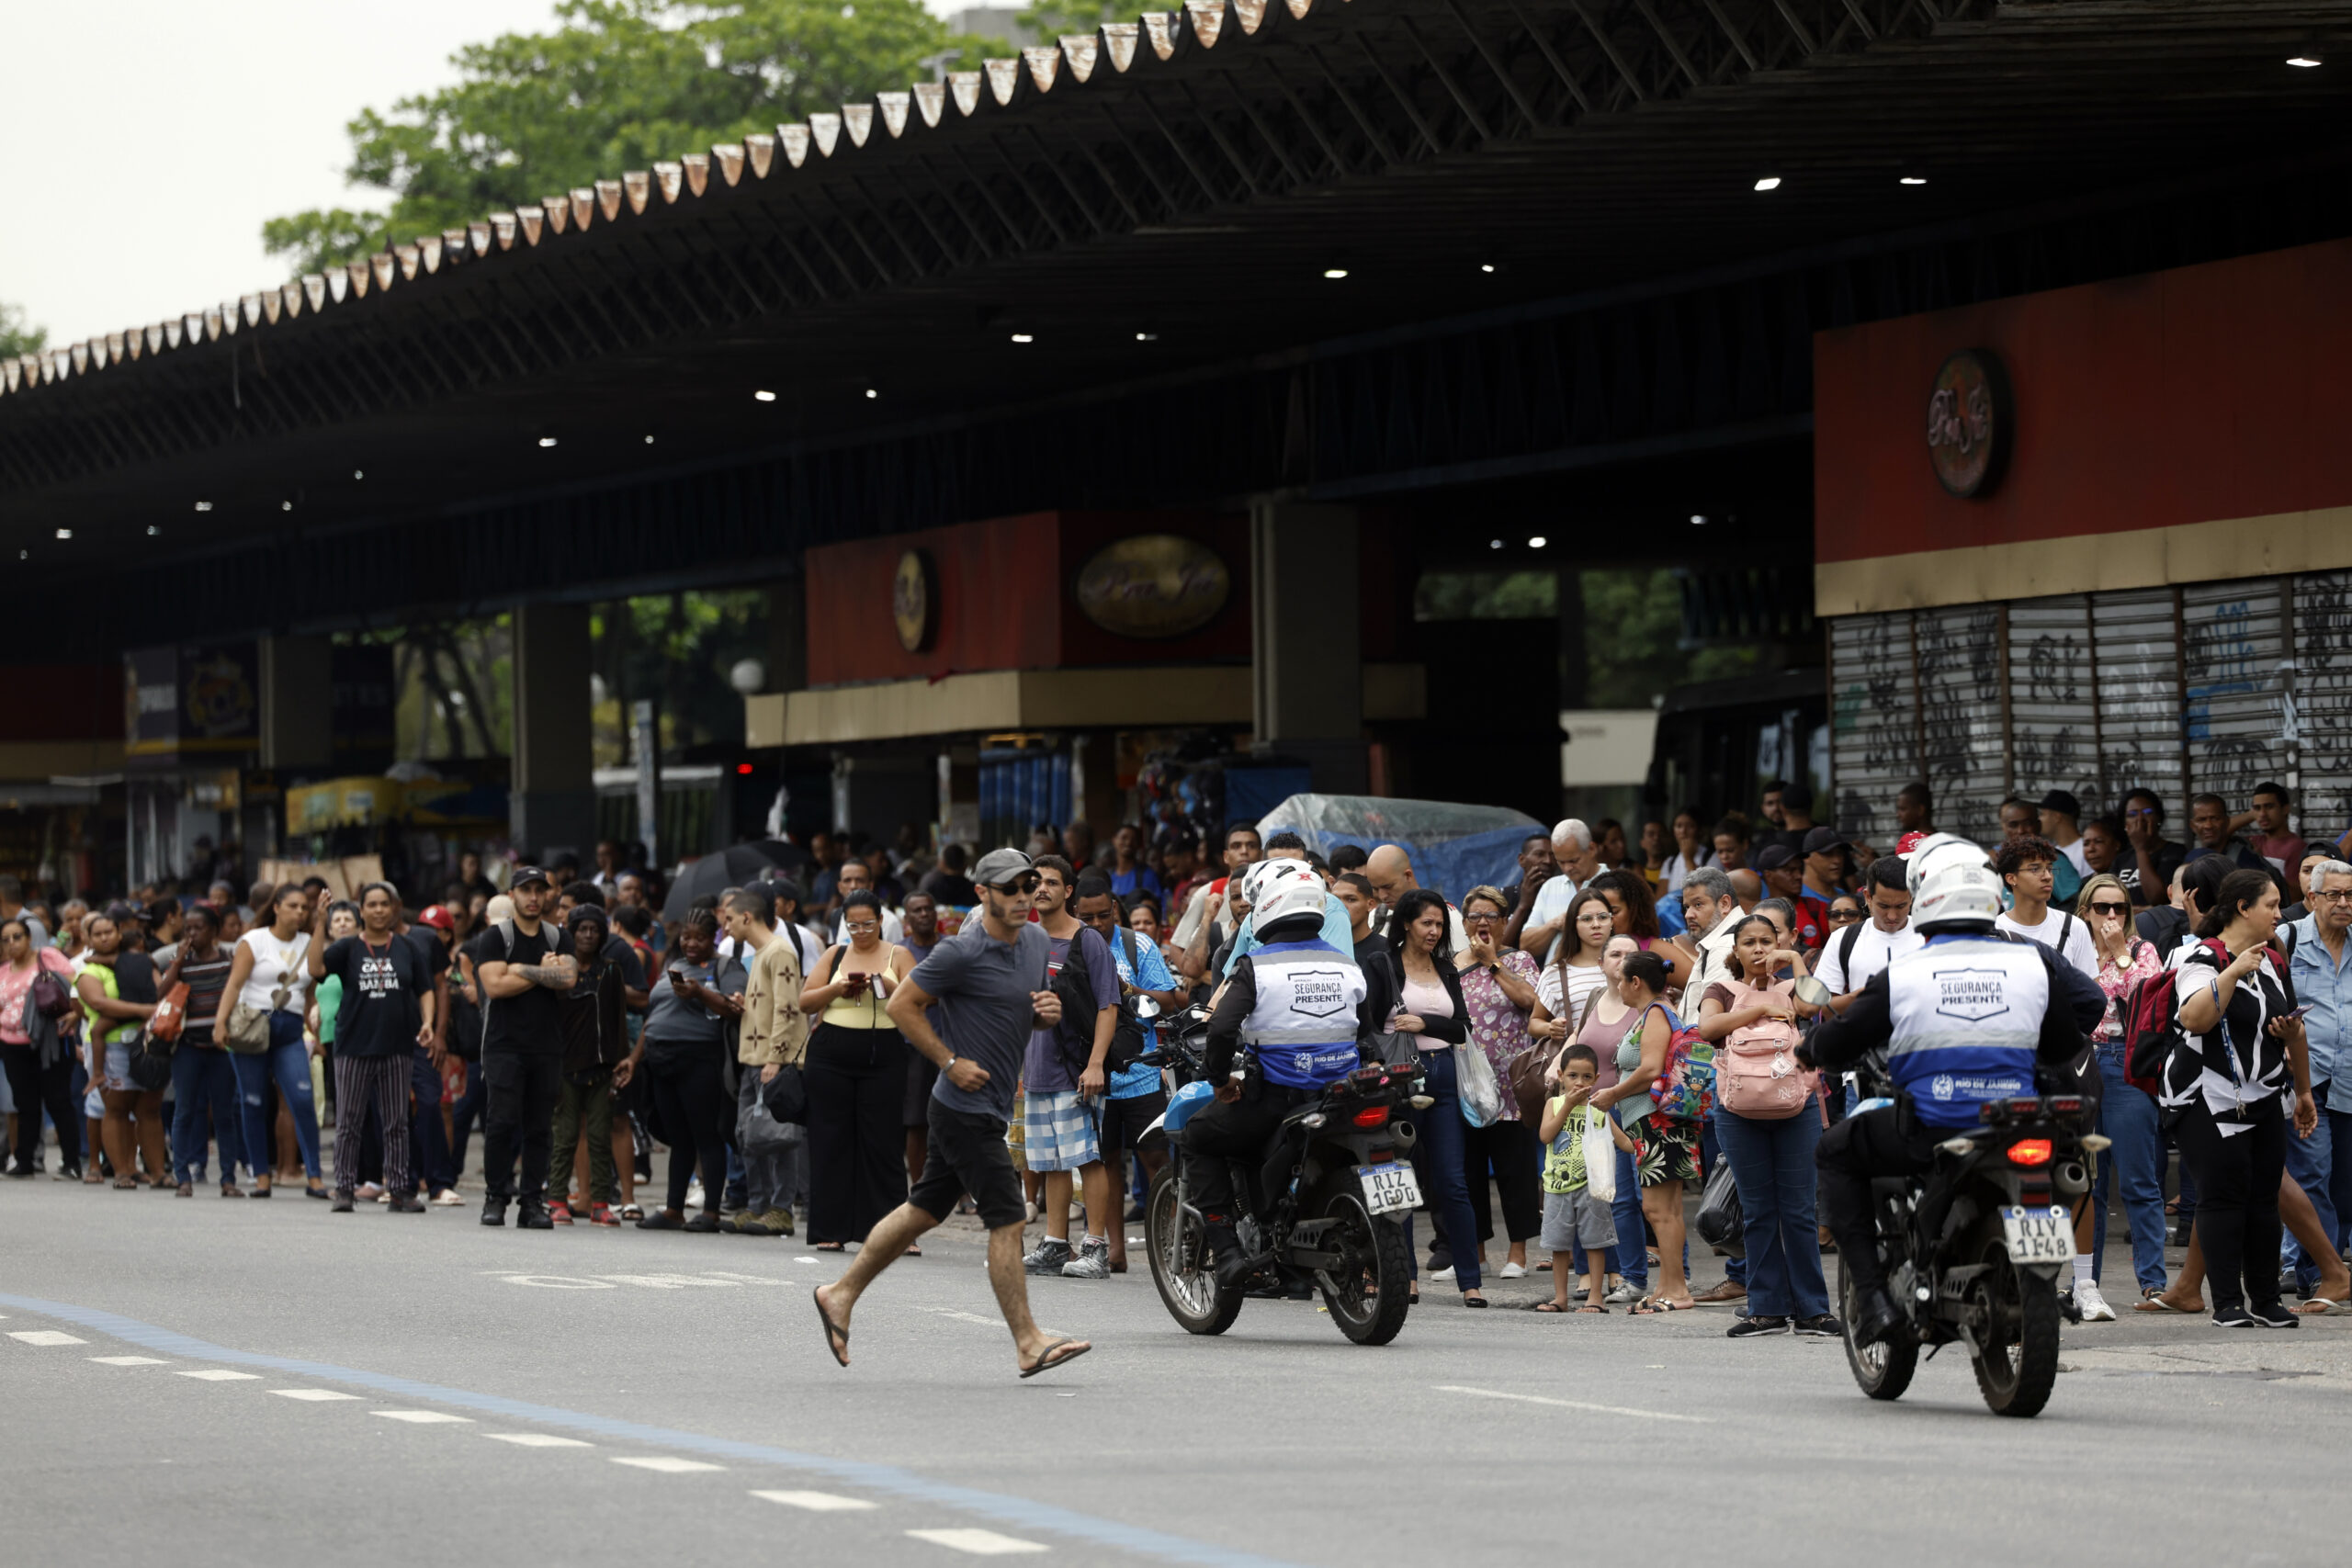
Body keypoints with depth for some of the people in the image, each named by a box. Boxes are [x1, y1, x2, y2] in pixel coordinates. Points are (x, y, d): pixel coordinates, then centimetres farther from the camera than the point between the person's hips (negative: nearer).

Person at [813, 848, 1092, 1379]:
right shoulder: (961, 952, -16)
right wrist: (951, 1062, -15)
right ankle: (1028, 1344, -6)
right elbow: (902, 1005, -12)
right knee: (1007, 1220, -9)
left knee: (923, 1210, 15)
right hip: (966, 1109, -9)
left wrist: (1049, 1012, -1)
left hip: (992, 1108, 9)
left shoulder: (1038, 942, 9)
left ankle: (841, 1294, 26)